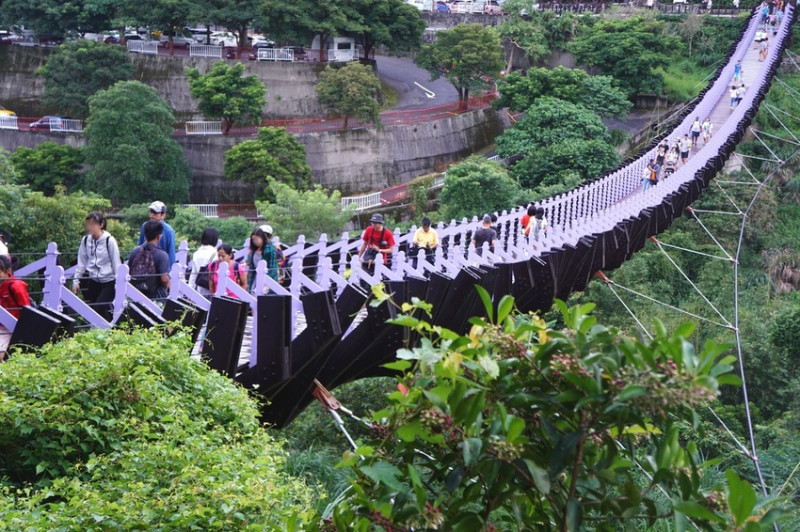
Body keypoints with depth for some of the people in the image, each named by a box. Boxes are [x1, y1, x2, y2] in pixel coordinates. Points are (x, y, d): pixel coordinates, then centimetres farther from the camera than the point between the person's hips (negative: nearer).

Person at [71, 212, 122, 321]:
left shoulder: (109, 241, -12)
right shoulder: (85, 240, 0)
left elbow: (116, 263, -8)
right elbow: (81, 262, 9)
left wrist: (118, 285, -9)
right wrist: (76, 280, 7)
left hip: (108, 281, -5)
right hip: (93, 281, 5)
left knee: (99, 309, -16)